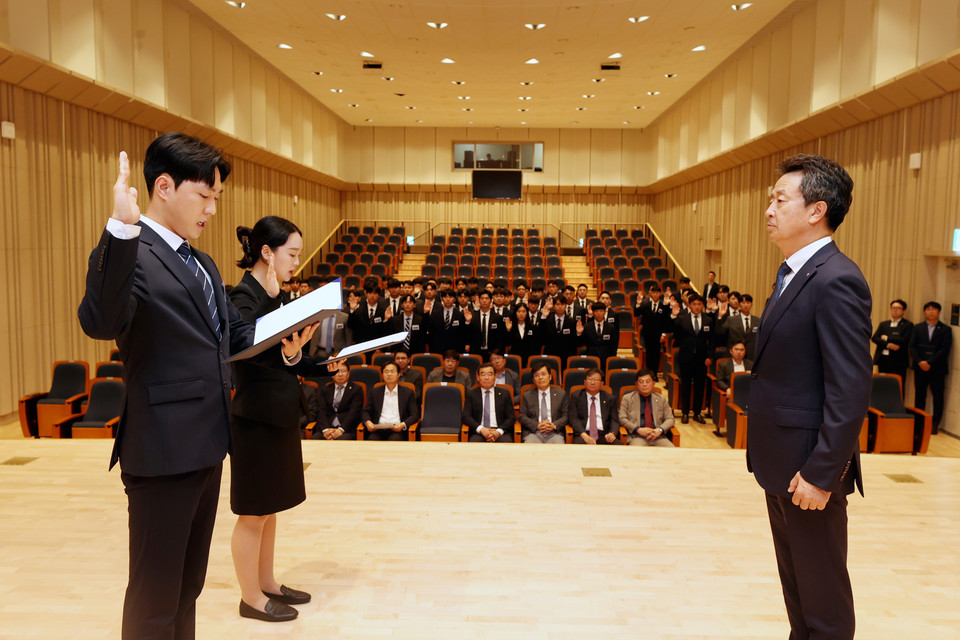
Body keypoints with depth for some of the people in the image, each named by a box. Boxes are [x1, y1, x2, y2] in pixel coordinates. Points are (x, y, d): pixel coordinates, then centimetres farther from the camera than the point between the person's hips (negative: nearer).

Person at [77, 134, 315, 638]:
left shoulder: (202, 265, 15)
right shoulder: (129, 255, -14)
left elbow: (234, 331, 17)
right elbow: (100, 323, -33)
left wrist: (283, 345, -2)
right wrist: (122, 228, -42)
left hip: (207, 447, 9)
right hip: (163, 453, -9)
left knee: (189, 585, 24)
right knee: (155, 596, 8)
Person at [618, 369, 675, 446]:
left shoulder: (661, 399, 21)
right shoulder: (627, 398, 13)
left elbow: (669, 419, 16)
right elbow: (622, 418, 3)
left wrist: (660, 430, -6)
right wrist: (638, 429, -12)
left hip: (657, 436, 3)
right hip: (637, 436, -3)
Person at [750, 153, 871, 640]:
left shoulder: (836, 280, -20)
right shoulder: (793, 274, 11)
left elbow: (850, 392, -23)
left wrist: (821, 474, -21)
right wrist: (767, 456, 15)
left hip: (810, 469, -9)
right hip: (780, 463, 9)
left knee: (822, 592, 8)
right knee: (794, 583, 23)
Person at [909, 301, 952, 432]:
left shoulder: (945, 330, 3)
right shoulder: (918, 328, 11)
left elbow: (945, 349, -7)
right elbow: (912, 346, 4)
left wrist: (930, 362, -15)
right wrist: (920, 362, -11)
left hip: (937, 368, -2)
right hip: (920, 367, 2)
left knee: (937, 395, 0)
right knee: (919, 395, 5)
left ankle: (935, 424, 6)